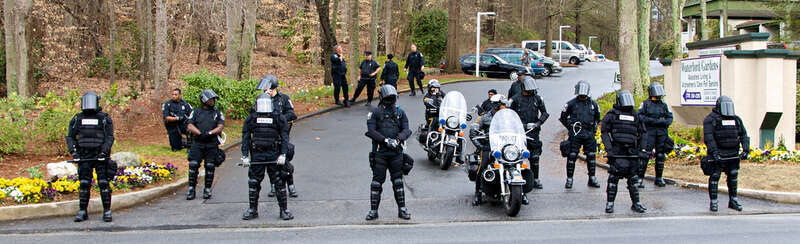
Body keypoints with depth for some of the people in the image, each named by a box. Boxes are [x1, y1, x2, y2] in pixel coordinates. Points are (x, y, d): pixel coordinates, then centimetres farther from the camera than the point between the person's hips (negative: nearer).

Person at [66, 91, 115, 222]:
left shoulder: (104, 119, 3)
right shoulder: (78, 119, 10)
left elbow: (109, 137, -3)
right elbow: (70, 137, 10)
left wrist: (104, 152, -15)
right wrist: (73, 152, -5)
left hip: (100, 156, -2)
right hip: (84, 157, 2)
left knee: (103, 183, -5)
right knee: (84, 184, 0)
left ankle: (107, 211, 2)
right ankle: (82, 211, 7)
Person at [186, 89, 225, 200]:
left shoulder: (217, 113, 11)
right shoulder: (196, 112, 11)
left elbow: (220, 128, 0)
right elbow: (190, 126, 0)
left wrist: (209, 133, -17)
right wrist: (200, 134, -15)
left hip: (212, 145, 0)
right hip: (197, 144, 0)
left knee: (210, 166, 0)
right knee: (193, 165, -8)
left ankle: (207, 189, 10)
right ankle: (191, 189, -1)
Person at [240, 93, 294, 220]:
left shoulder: (279, 118, 3)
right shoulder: (251, 119, 8)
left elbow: (284, 137, 1)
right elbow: (245, 137, 7)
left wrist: (283, 154, -9)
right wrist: (245, 156, -1)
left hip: (274, 155, -1)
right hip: (256, 155, 2)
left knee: (279, 182, -1)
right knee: (253, 182, 4)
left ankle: (284, 210, 8)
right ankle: (253, 210, 16)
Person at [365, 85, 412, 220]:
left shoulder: (400, 112, 11)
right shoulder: (375, 112, 2)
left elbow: (406, 130, 3)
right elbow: (371, 131, -7)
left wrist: (398, 139, -16)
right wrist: (385, 140, -18)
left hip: (396, 151, 2)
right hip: (379, 152, -2)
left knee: (398, 180, 6)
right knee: (377, 180, 0)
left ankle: (402, 209, 13)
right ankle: (373, 210, 7)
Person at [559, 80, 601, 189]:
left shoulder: (593, 104, 9)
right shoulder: (571, 103, 0)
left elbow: (597, 117, 26)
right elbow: (563, 117, 9)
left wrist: (593, 128, 16)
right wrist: (570, 127, 5)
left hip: (589, 134, 3)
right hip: (575, 134, -3)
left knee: (591, 156, 5)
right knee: (572, 156, -3)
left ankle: (592, 179, 14)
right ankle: (569, 180, 4)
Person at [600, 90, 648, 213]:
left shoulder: (635, 115, 17)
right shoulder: (612, 114, 4)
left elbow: (643, 133, 20)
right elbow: (604, 132, -1)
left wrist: (642, 149, 8)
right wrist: (609, 149, -11)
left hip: (631, 151, 4)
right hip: (617, 150, -4)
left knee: (633, 177, 4)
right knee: (614, 177, -6)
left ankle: (635, 203, 10)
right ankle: (610, 203, 1)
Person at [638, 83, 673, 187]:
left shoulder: (664, 105, 13)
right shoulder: (645, 104, 3)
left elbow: (670, 118, 10)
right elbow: (640, 116, -6)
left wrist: (664, 122, -11)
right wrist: (653, 121, -16)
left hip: (662, 133, 4)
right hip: (649, 132, -4)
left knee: (660, 156, 6)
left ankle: (659, 178, 15)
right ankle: (640, 178, -6)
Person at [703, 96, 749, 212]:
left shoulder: (736, 119, 14)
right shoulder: (711, 119, -4)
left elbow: (743, 135, 13)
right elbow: (708, 138, -14)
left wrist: (746, 150, -2)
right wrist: (714, 153, -24)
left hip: (733, 154, 5)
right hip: (718, 153, -5)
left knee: (733, 177, 10)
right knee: (715, 176, -4)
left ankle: (733, 200, 22)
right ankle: (713, 202, 3)